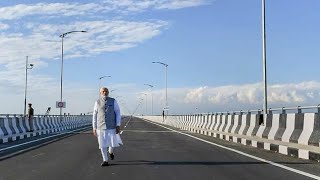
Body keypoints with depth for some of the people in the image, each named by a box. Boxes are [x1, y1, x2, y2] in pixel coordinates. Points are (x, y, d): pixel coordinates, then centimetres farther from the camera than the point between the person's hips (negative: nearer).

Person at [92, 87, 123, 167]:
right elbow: (94, 115, 5)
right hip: (101, 127, 0)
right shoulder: (97, 102, 2)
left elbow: (118, 113, -1)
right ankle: (105, 160, 15)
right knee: (103, 144, 1)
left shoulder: (113, 101, 0)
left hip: (111, 127, 0)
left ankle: (111, 151, 35)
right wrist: (94, 128, 2)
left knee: (113, 143, 0)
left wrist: (118, 125, -9)